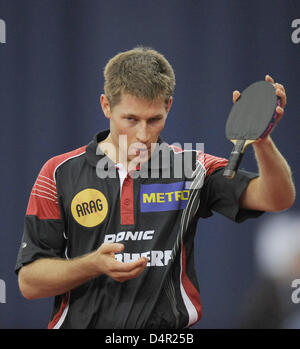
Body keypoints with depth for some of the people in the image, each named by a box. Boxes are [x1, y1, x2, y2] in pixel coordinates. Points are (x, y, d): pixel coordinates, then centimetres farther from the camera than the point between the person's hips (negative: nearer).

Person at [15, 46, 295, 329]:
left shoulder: (191, 169, 6)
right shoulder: (60, 175, 3)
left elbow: (278, 199, -4)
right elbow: (29, 282, 2)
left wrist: (262, 138, -22)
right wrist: (94, 264, -15)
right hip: (80, 324, 2)